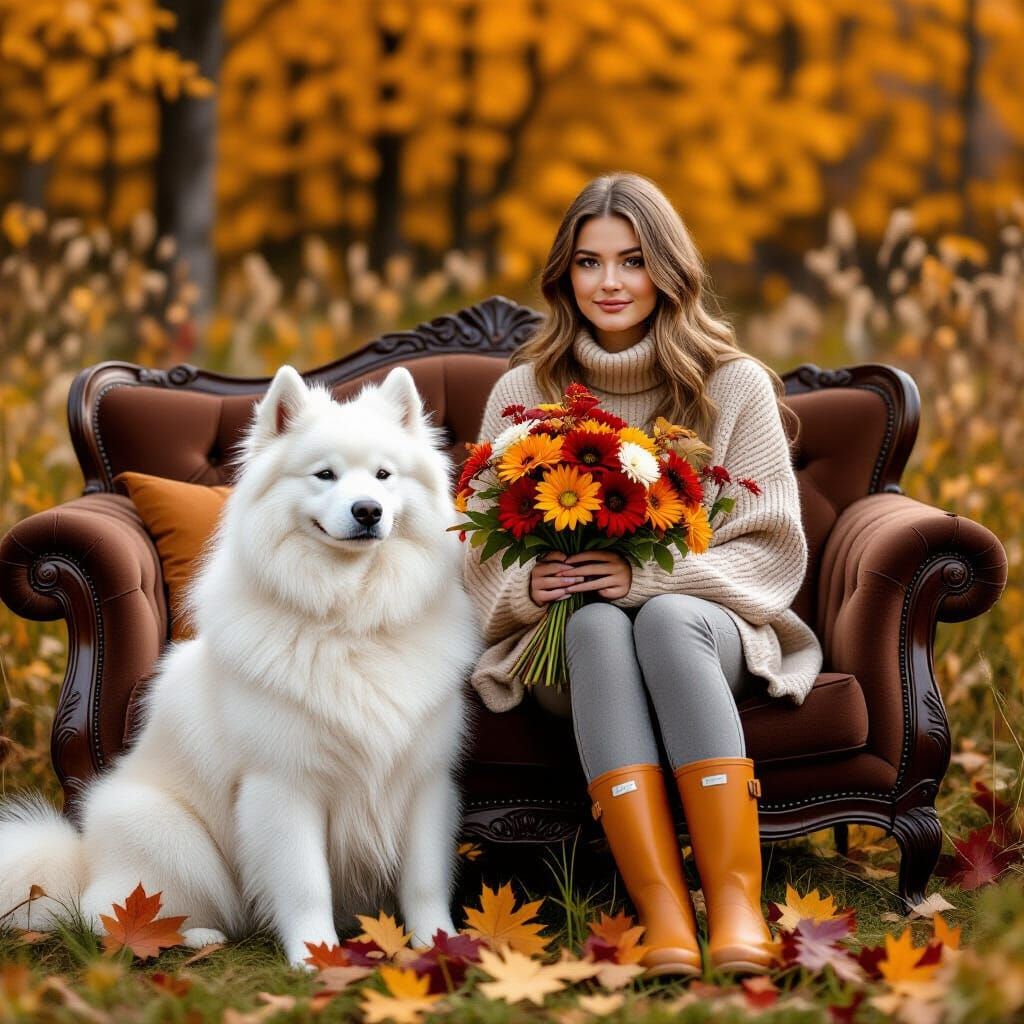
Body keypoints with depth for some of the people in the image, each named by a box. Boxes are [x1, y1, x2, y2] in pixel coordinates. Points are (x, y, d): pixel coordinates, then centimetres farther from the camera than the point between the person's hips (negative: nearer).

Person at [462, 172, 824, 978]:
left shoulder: (735, 386, 3)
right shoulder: (522, 392, 8)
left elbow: (772, 548, -3)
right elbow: (485, 556, 10)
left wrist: (648, 577, -19)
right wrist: (528, 585, -15)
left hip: (704, 621, -1)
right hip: (568, 642, 1)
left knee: (665, 618, -37)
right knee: (599, 626, -36)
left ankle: (736, 902, -47)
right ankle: (663, 911, -50)